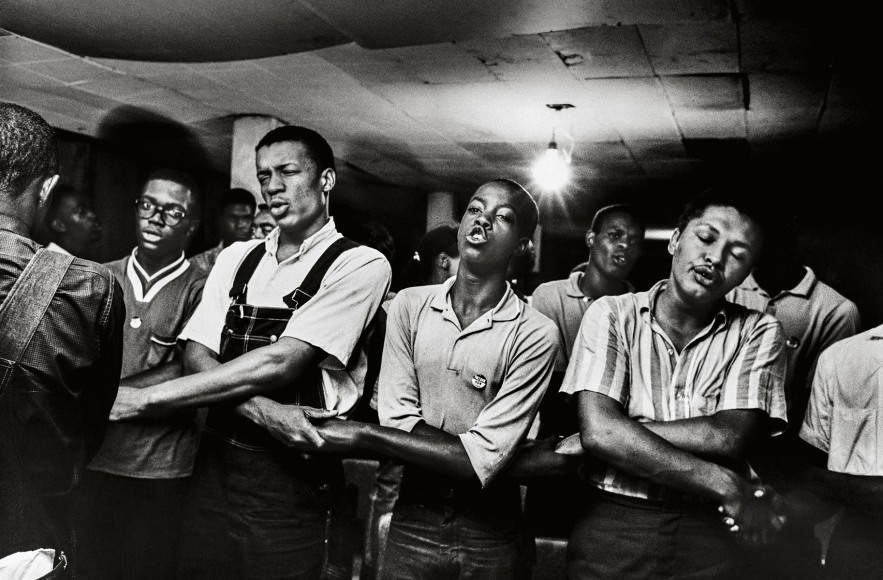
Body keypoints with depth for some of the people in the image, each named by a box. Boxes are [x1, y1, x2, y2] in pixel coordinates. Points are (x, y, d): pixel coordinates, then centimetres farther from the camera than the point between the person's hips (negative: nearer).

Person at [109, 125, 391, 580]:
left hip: (291, 478, -4)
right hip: (214, 464, 5)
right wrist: (260, 411, -19)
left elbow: (279, 362, -17)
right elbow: (197, 354, 0)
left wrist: (146, 398, -15)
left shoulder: (361, 265, -8)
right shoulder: (236, 258, 11)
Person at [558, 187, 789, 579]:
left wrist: (619, 431, -17)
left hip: (707, 532, 1)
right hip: (612, 527, 0)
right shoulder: (612, 315, -4)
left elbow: (731, 436, -14)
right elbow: (599, 429, -16)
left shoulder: (757, 332, -1)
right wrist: (726, 486, -18)